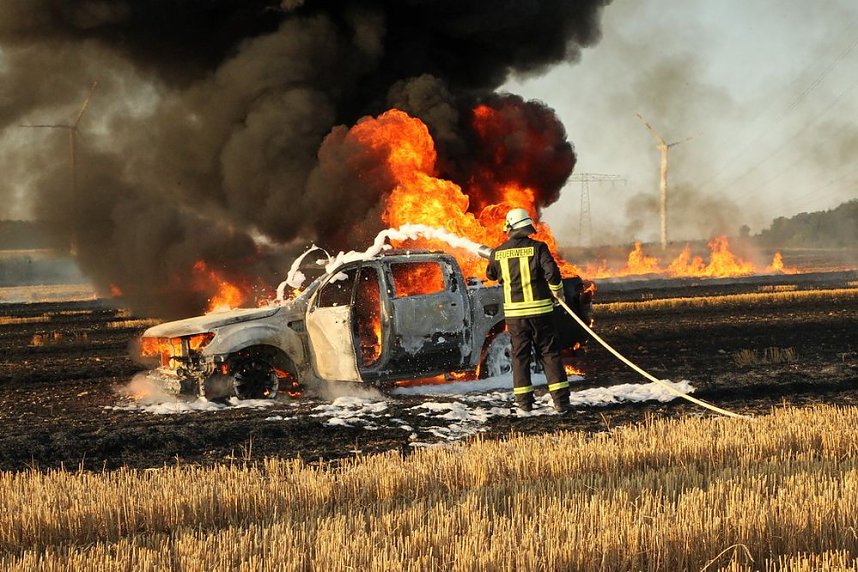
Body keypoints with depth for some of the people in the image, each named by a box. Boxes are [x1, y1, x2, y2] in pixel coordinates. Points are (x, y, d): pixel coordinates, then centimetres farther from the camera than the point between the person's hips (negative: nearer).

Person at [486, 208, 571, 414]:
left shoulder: (498, 253, 2)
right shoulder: (538, 248, -8)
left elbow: (491, 274, 21)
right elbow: (552, 273, -17)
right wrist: (557, 292, 1)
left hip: (514, 312, 2)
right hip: (540, 310, -2)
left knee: (520, 355, 11)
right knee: (550, 354, 4)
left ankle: (524, 401, 8)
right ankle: (560, 400, 0)